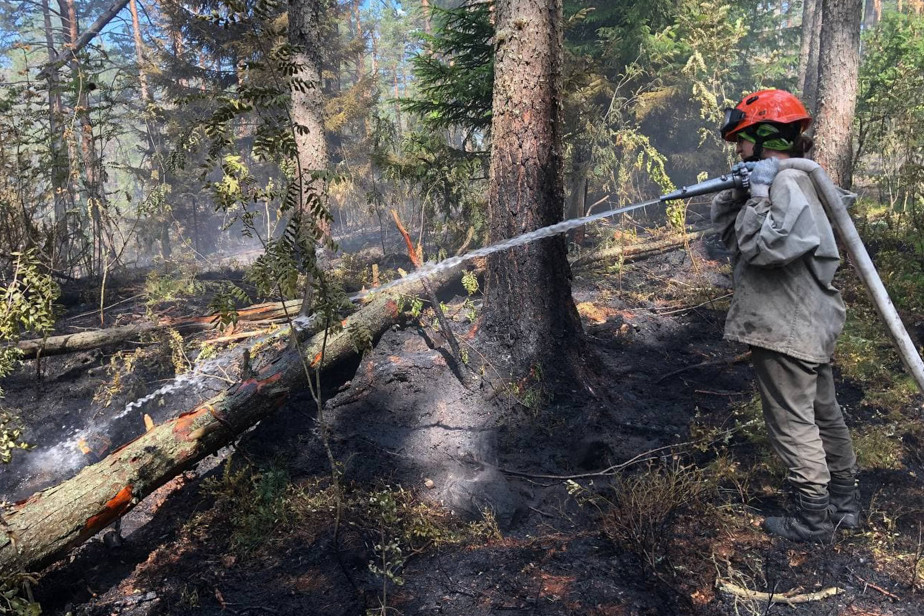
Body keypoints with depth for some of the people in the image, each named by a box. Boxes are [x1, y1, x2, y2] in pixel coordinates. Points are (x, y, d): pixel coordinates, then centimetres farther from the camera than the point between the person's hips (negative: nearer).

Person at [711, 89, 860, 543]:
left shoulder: (787, 183, -17)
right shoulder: (787, 181, 15)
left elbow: (760, 247, -26)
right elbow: (726, 231, 14)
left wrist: (757, 192, -19)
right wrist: (735, 192, -2)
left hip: (786, 329, -11)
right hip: (809, 324, 11)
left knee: (793, 423, 1)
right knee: (822, 414, 19)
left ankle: (813, 519, 14)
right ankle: (844, 504, 33)